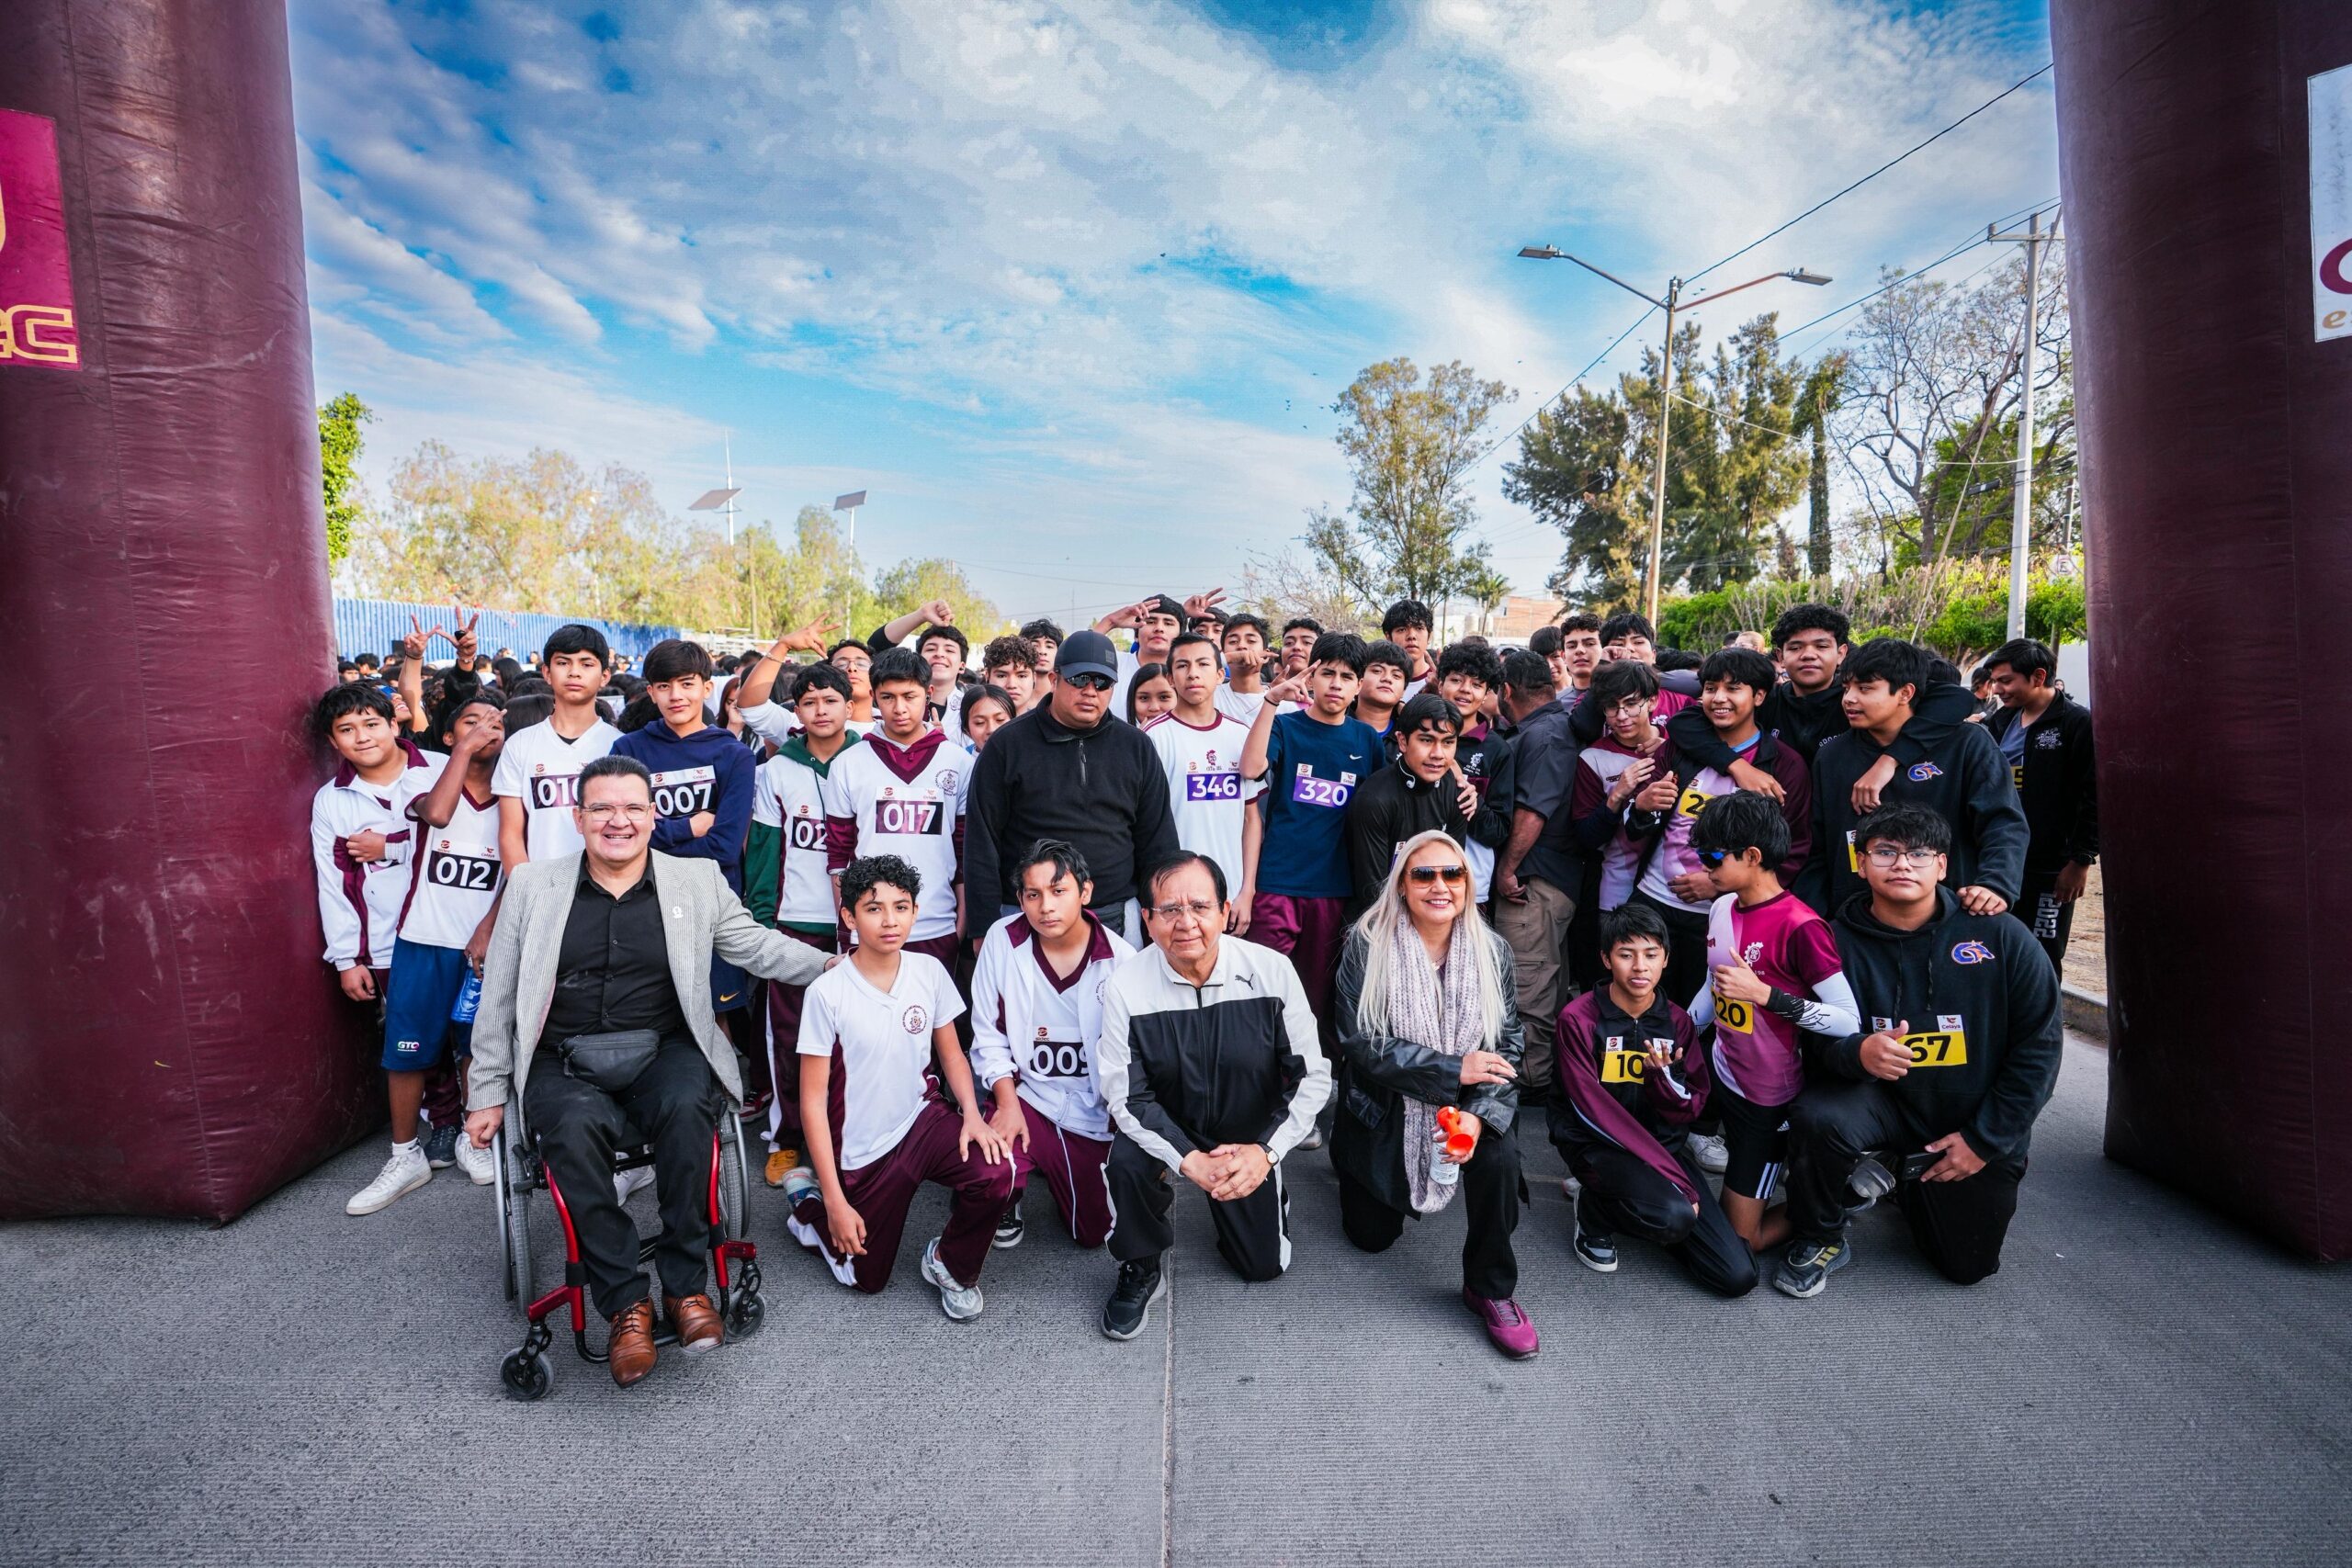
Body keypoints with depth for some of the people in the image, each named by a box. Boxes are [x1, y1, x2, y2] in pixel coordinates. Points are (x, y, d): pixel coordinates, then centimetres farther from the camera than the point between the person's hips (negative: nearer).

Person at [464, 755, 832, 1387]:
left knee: (688, 1109, -33)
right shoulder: (532, 885, 9)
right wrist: (488, 1092, 10)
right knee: (576, 1128, -32)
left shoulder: (698, 880, 8)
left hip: (664, 1052, 0)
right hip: (565, 1064, 1)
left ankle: (686, 1286, -15)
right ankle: (624, 1303, -18)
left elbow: (757, 946, 10)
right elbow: (498, 997, 12)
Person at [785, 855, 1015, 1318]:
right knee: (867, 1278, 12)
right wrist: (835, 1200, -14)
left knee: (998, 1172, -26)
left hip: (921, 1118, 2)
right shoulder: (828, 992, -18)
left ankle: (950, 1263, 4)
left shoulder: (929, 971, -8)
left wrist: (971, 1114, -15)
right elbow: (813, 1099, -13)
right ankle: (808, 1200, 39)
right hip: (861, 1149, -2)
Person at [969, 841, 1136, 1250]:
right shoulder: (1002, 940, -11)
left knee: (1093, 1233, 7)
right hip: (1024, 1095, 0)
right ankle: (1008, 1202, 12)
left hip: (1095, 1112, 1)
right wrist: (1007, 1103, -15)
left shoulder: (1121, 959, -14)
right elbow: (988, 1036, -5)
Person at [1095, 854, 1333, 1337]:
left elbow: (1312, 1076, -13)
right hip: (1163, 1131, -1)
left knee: (1264, 1264, 4)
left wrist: (1266, 1150, -24)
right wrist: (1187, 1160, -28)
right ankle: (1140, 1271, 0)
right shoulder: (1126, 986, -21)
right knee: (1126, 1164, -31)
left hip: (1249, 1138, 1)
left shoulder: (1272, 972, -20)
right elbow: (1125, 1095, -17)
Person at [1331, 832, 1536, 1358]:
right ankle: (1350, 1162, 42)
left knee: (1499, 1155, -30)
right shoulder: (1367, 946, -17)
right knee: (1373, 1236, 9)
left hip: (1463, 1108, 2)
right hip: (1381, 1110, -1)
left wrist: (1479, 1113, -27)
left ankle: (1492, 1288, -5)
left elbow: (1506, 1046, -9)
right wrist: (1454, 1069, -25)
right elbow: (1360, 1043, -21)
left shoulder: (1492, 951, -7)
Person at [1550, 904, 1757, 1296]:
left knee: (1738, 1277, -6)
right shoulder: (1579, 1018, -13)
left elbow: (1688, 1110, 2)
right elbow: (1596, 1111, -17)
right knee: (1674, 1215, -34)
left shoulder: (1677, 1021, 2)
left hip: (1664, 1142, 5)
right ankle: (1594, 1209, -1)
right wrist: (1673, 1176, -20)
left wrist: (1667, 1076, -22)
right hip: (1598, 1145, -5)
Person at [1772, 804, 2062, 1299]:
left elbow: (2038, 1044, -7)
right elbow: (1821, 1039, -12)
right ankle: (1819, 1240, -5)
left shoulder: (2000, 935, -13)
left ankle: (1908, 1182, 42)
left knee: (1967, 1267, 10)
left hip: (1975, 1131, 2)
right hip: (1881, 1103, -1)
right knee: (1818, 1118, -35)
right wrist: (1859, 1051, -38)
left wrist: (1986, 1140, -8)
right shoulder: (1840, 942, -15)